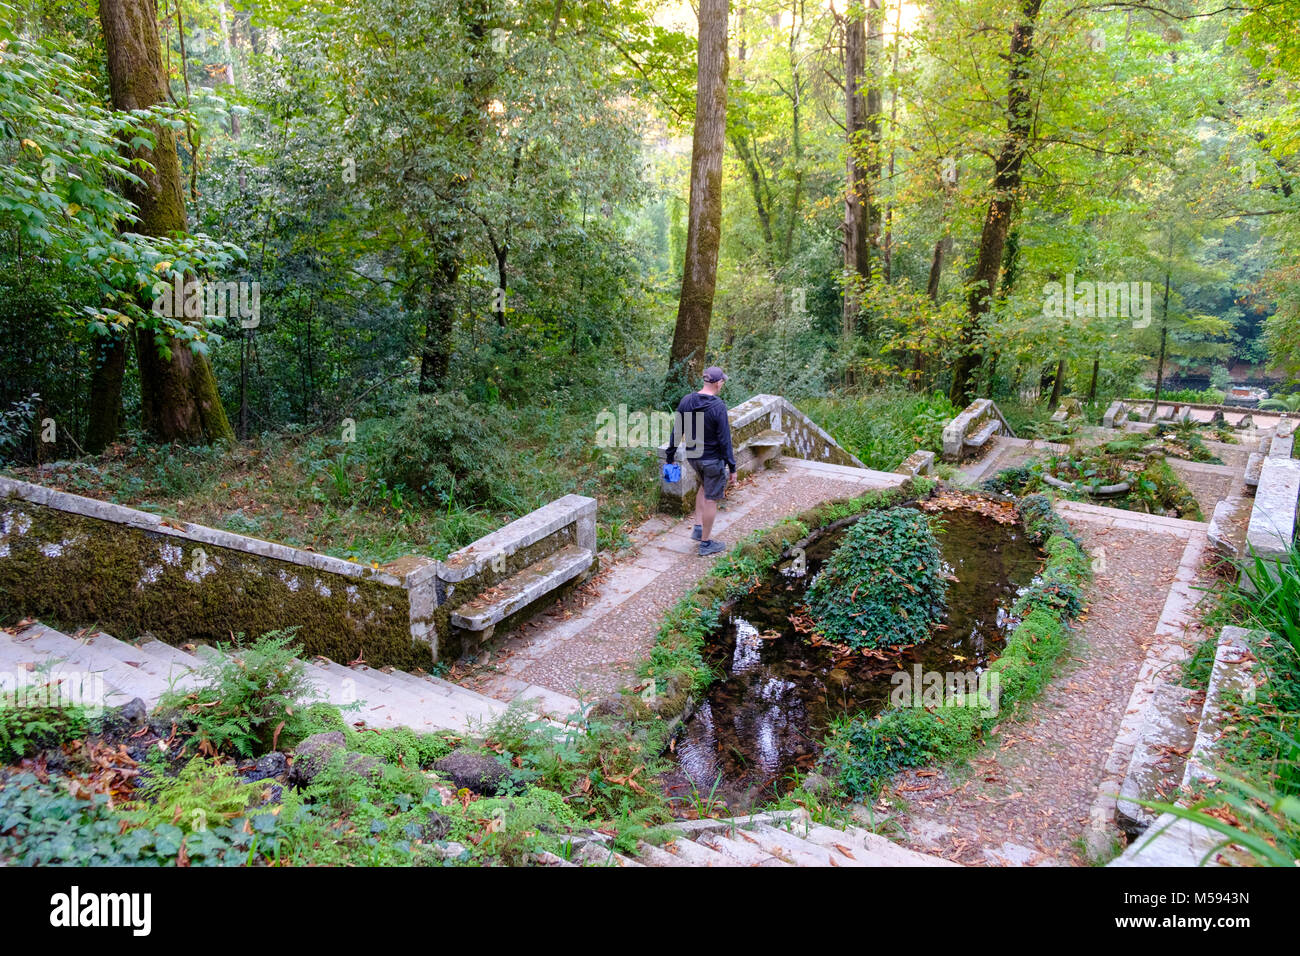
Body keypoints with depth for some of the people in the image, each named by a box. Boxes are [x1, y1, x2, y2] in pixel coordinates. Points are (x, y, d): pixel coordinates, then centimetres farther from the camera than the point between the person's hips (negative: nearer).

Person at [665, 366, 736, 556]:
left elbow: (676, 431, 2)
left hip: (691, 456, 6)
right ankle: (705, 543, 17)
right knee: (711, 499, 7)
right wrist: (732, 467, -10)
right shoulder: (718, 407, -21)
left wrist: (670, 457, 11)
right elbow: (724, 440, -18)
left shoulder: (686, 401, -4)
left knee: (705, 486, 30)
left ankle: (698, 528, 26)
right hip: (713, 459, -6)